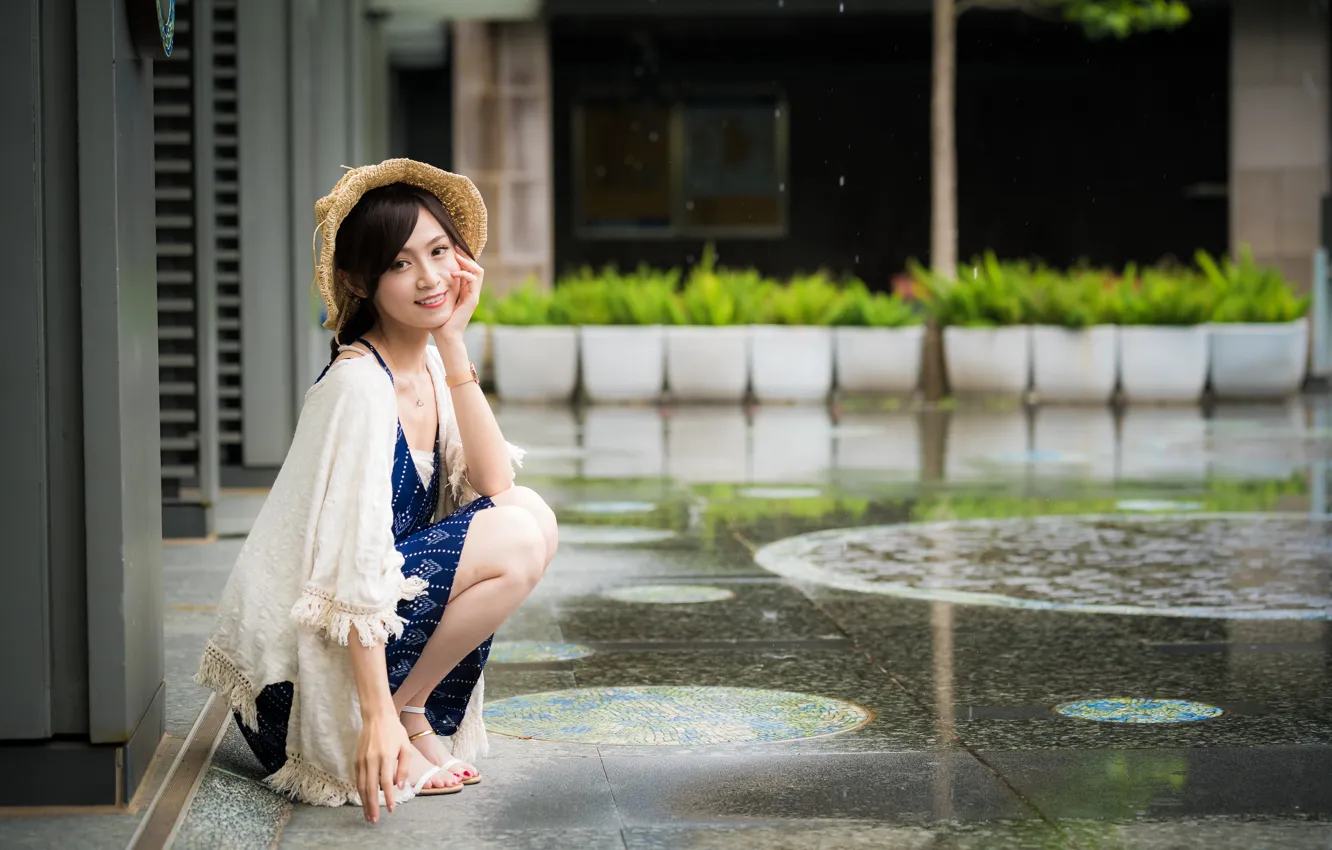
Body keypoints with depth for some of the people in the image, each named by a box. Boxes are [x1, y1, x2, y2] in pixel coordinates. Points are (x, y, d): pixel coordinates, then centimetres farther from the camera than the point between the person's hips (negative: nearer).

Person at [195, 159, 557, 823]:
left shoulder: (429, 364, 7)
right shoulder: (359, 383, -21)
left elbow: (492, 485, -5)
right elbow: (353, 560, -25)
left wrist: (452, 343, -8)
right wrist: (378, 716, -27)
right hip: (299, 651, -9)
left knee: (529, 514, -1)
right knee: (517, 540, -18)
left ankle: (412, 714, 3)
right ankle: (399, 716, -6)